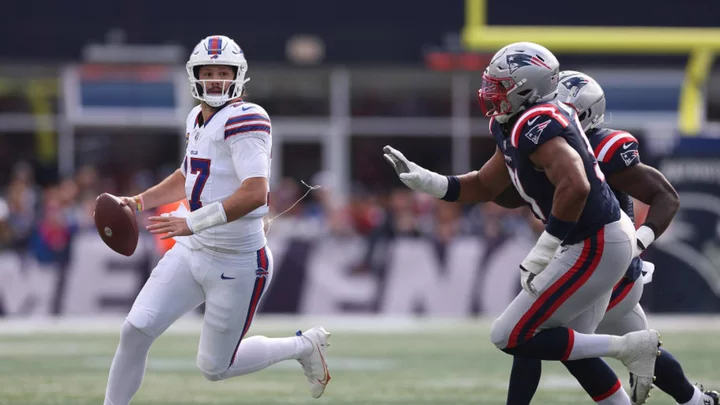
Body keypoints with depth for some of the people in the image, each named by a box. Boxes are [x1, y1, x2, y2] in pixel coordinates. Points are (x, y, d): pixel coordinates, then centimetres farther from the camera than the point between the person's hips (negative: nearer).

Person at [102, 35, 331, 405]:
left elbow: (255, 193, -30)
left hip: (236, 263, -7)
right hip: (191, 253, 7)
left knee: (214, 368, 6)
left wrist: (193, 223, -32)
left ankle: (304, 347, 27)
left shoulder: (243, 119, -19)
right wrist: (138, 202, 16)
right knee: (135, 331, -5)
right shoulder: (198, 119, 9)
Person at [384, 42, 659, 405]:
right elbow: (486, 186, 21)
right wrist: (426, 182, 9)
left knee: (510, 337, -6)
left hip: (596, 246, -10)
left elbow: (575, 186, -35)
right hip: (602, 239, 10)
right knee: (571, 347, 20)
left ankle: (626, 347, -4)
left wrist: (544, 249, -27)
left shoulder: (536, 128, -21)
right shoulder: (514, 129, 10)